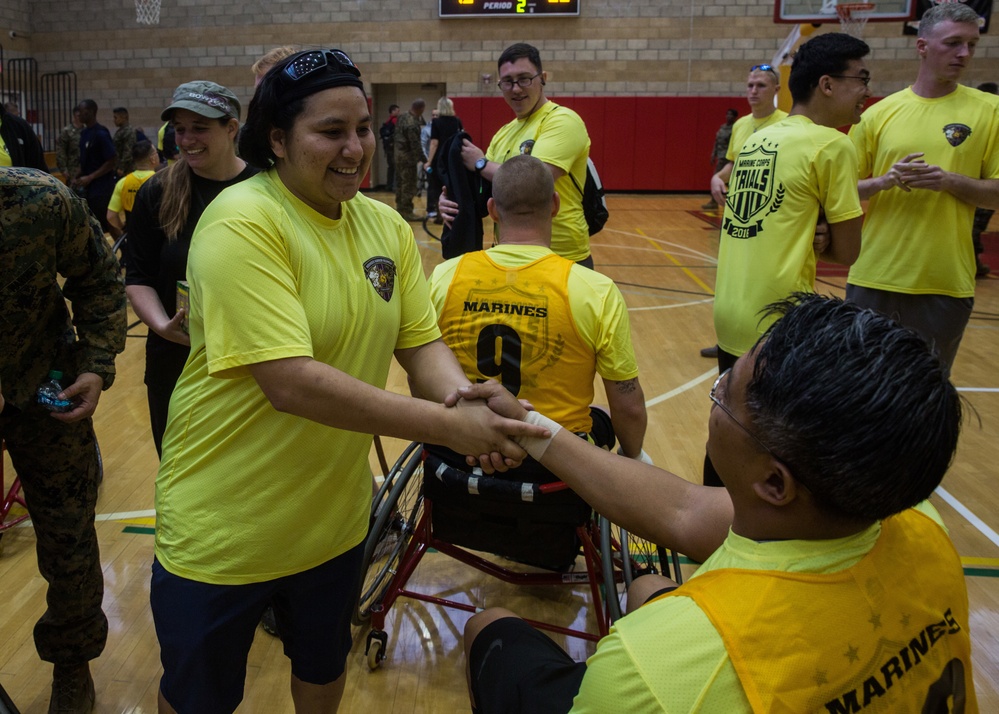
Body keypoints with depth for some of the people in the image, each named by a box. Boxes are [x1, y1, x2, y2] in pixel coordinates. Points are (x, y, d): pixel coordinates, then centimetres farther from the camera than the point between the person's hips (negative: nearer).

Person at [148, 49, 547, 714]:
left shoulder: (387, 225, -1)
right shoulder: (243, 222, -23)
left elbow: (422, 344, -2)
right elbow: (292, 382, -31)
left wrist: (469, 404, -23)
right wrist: (445, 425, -33)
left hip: (336, 519, 6)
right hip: (223, 529, -5)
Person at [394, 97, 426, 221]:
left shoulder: (402, 117, 3)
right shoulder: (412, 125, -23)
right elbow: (416, 145, -23)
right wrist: (424, 160, -19)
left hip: (399, 153, 9)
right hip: (408, 156, -9)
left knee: (400, 182, 15)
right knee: (409, 184, -3)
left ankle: (400, 208, 23)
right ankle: (406, 211, 0)